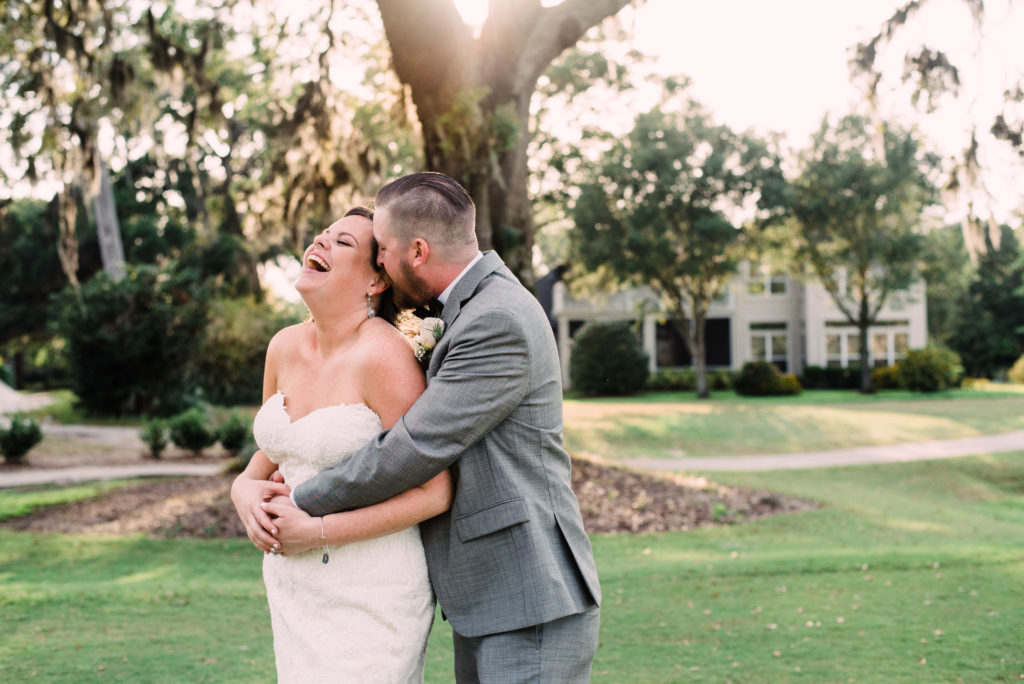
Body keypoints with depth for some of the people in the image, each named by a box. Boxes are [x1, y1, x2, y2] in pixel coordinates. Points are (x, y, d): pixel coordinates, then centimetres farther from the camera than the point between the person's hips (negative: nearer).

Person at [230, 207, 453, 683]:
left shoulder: (384, 356, -18)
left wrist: (317, 532, -17)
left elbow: (433, 493, -18)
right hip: (295, 590, 7)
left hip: (370, 599, -7)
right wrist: (244, 486, -3)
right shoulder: (285, 347, 5)